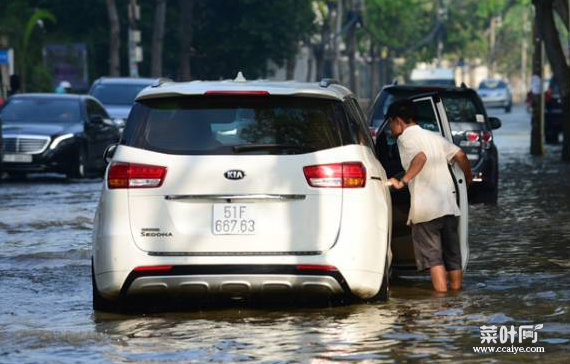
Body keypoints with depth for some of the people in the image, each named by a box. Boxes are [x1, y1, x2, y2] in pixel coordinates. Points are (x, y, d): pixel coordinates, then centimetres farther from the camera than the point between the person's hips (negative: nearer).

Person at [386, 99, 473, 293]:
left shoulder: (405, 138, -4)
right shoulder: (434, 137, 17)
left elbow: (420, 157, -24)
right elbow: (460, 155, 8)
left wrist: (403, 181, -24)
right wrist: (468, 177, 23)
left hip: (426, 209, -7)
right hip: (449, 205, 7)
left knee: (433, 257, -4)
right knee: (452, 254, 13)